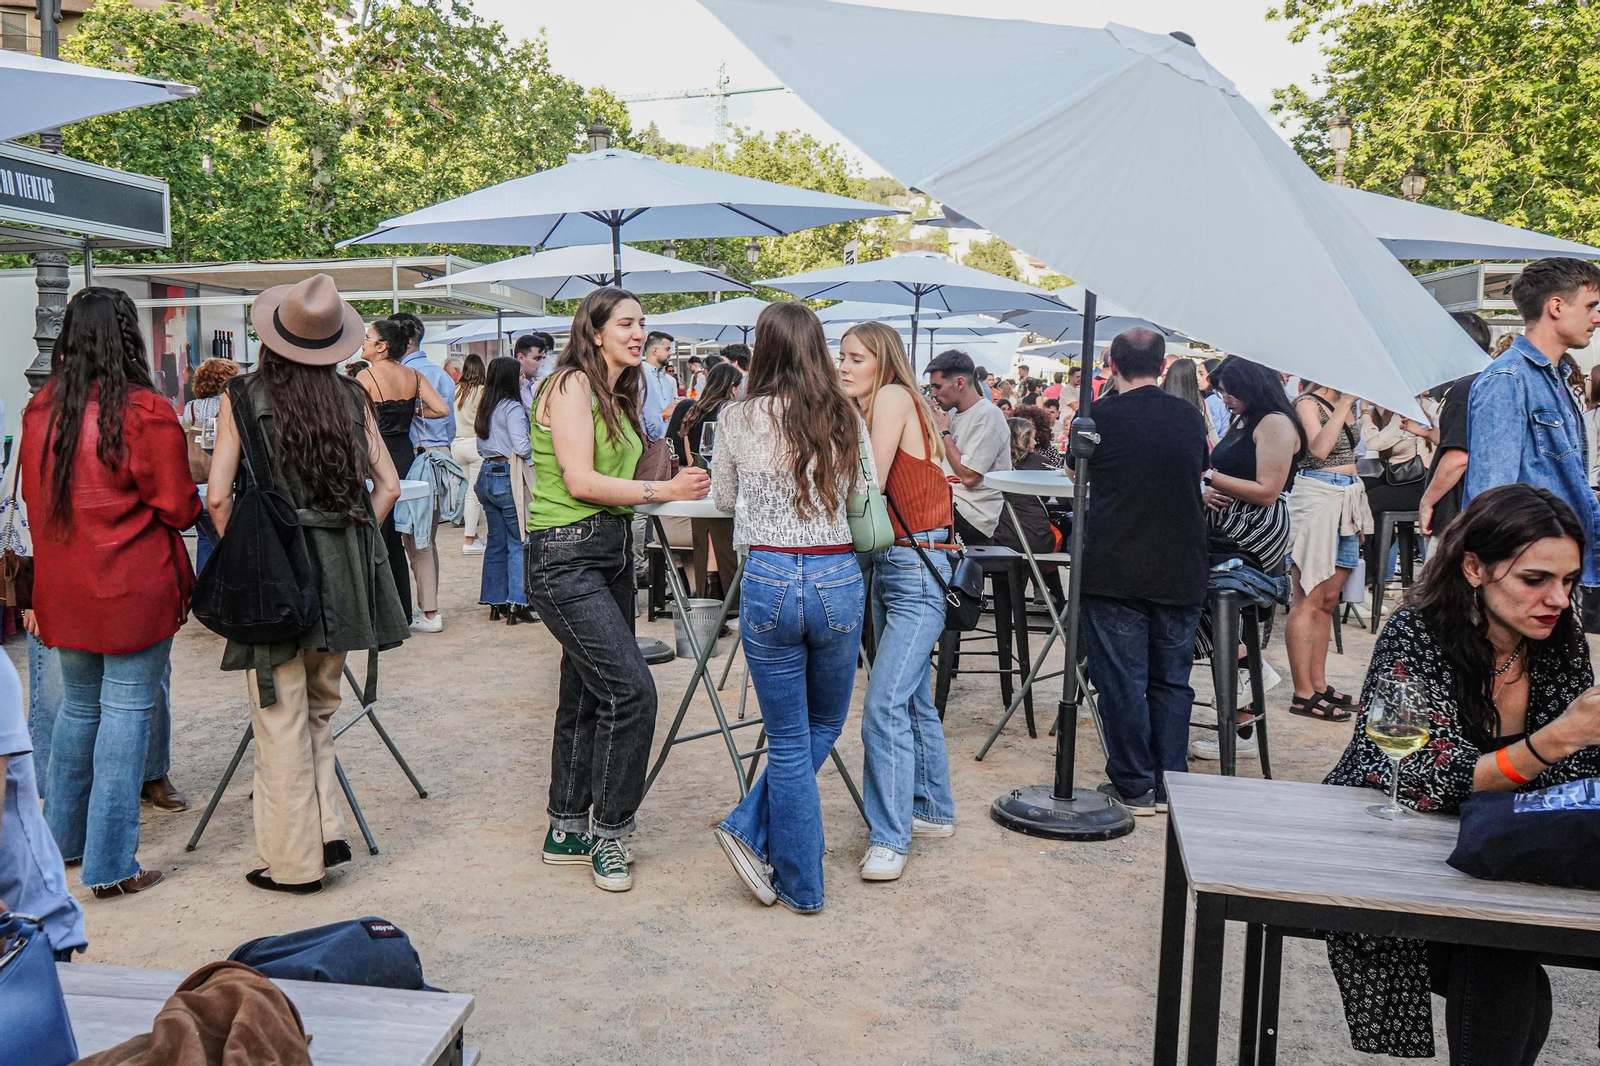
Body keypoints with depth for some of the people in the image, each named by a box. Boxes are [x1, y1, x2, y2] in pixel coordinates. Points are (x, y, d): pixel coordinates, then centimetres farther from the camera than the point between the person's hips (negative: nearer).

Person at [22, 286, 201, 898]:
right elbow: (178, 510, -10)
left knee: (78, 708, 21)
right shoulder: (146, 412, -13)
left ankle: (61, 839, 35)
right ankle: (110, 866, 6)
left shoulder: (39, 410, 4)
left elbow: (33, 498, 14)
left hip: (62, 590, 6)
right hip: (135, 590, -6)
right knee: (127, 712, 1)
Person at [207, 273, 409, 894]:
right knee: (319, 709, 20)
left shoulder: (243, 397, -4)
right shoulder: (352, 398, 5)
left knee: (282, 719, 5)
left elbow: (218, 497, -8)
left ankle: (293, 863, 13)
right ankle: (325, 835, 19)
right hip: (343, 569, 4)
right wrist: (352, 542, 11)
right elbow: (387, 485, 4)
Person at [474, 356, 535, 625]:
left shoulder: (485, 408, 12)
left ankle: (495, 603, 17)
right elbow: (522, 448, -18)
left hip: (486, 474, 8)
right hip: (507, 478, -8)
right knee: (519, 542, -3)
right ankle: (516, 604, -7)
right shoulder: (511, 407, -13)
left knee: (496, 542, 13)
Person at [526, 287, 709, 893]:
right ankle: (607, 832, -1)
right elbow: (580, 481, -17)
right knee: (631, 688, -15)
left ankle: (568, 830, 23)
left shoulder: (618, 395, 19)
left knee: (587, 694, 12)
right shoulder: (571, 385, -9)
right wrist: (663, 491, -19)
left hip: (612, 551, 9)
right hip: (565, 554, -9)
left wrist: (673, 480, 2)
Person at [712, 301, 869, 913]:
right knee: (824, 726, 23)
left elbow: (723, 499, 12)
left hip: (769, 578, -1)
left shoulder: (739, 419, -3)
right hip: (839, 579, 2)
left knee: (788, 742, 10)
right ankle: (751, 830, 18)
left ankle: (802, 886, 17)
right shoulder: (846, 420, 0)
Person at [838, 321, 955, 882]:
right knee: (912, 698, 17)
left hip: (918, 567, -10)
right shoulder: (870, 409, 15)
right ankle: (933, 809, 30)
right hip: (888, 565, 10)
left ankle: (889, 838, -10)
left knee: (885, 703, -15)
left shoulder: (895, 397, -11)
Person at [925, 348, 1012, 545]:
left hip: (972, 517, -8)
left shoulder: (988, 416, -12)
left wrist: (944, 432, -10)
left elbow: (969, 477, -19)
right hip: (950, 504, 8)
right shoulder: (954, 412, 14)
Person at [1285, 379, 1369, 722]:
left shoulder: (1346, 402, 16)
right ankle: (1303, 694, -3)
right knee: (1308, 600, -6)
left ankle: (1319, 684, 17)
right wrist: (1345, 403, -18)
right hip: (1317, 497, -8)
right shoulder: (1308, 403, -6)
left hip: (1348, 498, 8)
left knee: (1329, 599, 10)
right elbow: (1319, 449, -22)